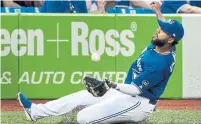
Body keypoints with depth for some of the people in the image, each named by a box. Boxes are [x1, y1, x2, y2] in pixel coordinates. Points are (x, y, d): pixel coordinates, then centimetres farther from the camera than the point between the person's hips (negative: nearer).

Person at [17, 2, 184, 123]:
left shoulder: (161, 64, -29)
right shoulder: (159, 45, -2)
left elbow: (135, 89, -29)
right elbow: (166, 26, 23)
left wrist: (113, 86, -40)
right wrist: (158, 12, 32)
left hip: (138, 103, -10)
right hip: (126, 93, 10)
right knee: (81, 96, 14)